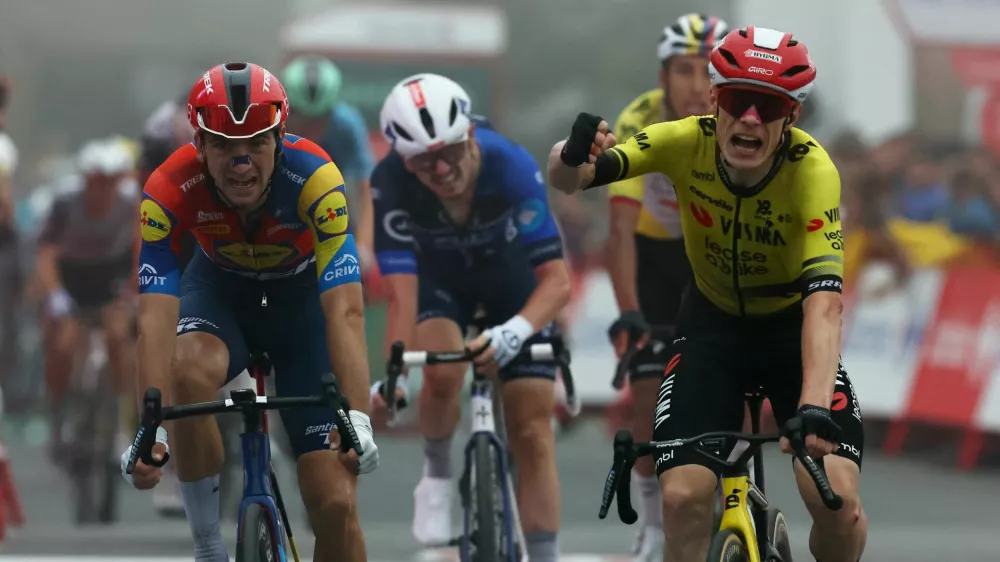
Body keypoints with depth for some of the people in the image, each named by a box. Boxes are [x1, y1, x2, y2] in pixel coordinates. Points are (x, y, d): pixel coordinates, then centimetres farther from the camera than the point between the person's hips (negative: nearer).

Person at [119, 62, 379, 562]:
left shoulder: (313, 177, -34)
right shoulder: (170, 190, -30)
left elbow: (344, 312, -40)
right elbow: (156, 318, -36)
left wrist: (358, 421, -50)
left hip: (302, 295, 0)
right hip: (220, 290, 0)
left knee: (335, 504, -12)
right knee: (191, 371, -37)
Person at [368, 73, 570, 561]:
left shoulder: (510, 166, -37)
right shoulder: (392, 183, -34)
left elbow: (556, 279, -39)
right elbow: (402, 294, -34)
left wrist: (518, 330, -57)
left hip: (512, 271, 0)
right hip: (440, 273, 0)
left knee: (532, 429, -7)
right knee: (442, 372, -31)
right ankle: (438, 471, -1)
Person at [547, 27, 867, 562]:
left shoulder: (812, 171, -29)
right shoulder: (688, 142, -23)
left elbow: (824, 302, -39)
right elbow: (567, 178, -26)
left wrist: (814, 408, -53)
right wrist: (572, 158, -51)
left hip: (790, 325, -1)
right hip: (713, 322, 1)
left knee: (838, 501, -20)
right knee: (683, 497, -20)